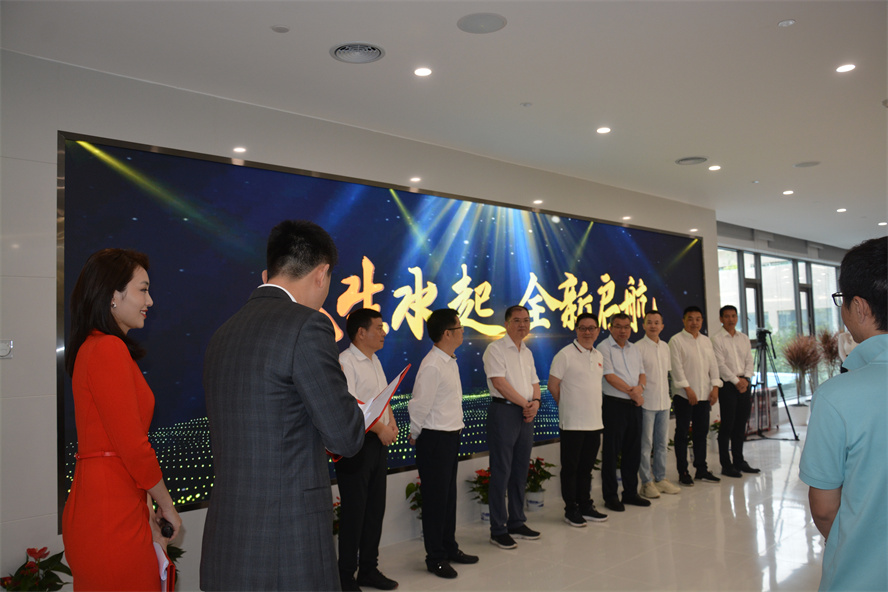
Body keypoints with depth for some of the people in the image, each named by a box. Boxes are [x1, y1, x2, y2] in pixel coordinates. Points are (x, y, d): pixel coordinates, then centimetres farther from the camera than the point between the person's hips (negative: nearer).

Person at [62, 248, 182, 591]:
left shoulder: (92, 347, 15)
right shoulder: (109, 349, -16)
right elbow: (132, 445, -19)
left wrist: (147, 510, 15)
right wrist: (166, 506, -4)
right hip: (111, 518, -10)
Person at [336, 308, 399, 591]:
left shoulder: (374, 361, 16)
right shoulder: (345, 362, -14)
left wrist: (392, 423, 4)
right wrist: (380, 429, -18)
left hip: (379, 442, 9)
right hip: (356, 445, -9)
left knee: (376, 507, 15)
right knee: (354, 512, -1)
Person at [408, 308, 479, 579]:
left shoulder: (451, 362, 8)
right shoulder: (432, 366, -22)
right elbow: (419, 405, -18)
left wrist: (458, 425, 13)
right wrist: (415, 434, -6)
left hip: (452, 435, 9)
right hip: (435, 438, -9)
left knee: (450, 495, 18)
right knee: (436, 497, 2)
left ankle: (450, 548, 32)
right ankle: (435, 557, 15)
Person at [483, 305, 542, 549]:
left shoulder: (527, 352, 17)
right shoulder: (496, 349, -7)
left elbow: (534, 382, 17)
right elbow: (499, 382, -15)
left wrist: (535, 401, -3)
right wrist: (525, 403, -12)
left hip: (526, 414, 8)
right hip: (504, 412, -7)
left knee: (521, 471, 13)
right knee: (501, 472, -3)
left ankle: (517, 522, 25)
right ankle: (498, 530, 5)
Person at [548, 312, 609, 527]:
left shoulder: (598, 356, 12)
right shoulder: (565, 354, -10)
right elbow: (553, 384, -8)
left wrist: (589, 405, 13)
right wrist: (567, 405, 1)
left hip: (595, 421, 7)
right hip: (572, 422, -6)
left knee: (586, 467, 15)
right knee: (571, 467, 3)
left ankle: (585, 505, 26)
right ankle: (571, 509, 13)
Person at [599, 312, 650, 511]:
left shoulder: (634, 349, 15)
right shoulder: (604, 348, -7)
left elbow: (642, 373, 13)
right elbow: (610, 376, -13)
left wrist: (640, 387, -8)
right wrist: (631, 391, -11)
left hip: (634, 405, 7)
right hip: (614, 404, -7)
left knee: (633, 450, 12)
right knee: (611, 451, -1)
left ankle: (630, 492, 23)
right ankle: (610, 496, 7)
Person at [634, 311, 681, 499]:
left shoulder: (665, 347, 11)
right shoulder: (638, 347, -10)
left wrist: (668, 395, 16)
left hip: (663, 402, 7)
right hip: (646, 402, -6)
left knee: (662, 442, 13)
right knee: (646, 444, 0)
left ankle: (660, 478, 23)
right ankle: (647, 482, 8)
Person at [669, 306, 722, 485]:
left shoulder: (706, 341, 14)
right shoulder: (676, 340, -5)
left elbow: (713, 364, 13)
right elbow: (677, 367, -11)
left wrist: (715, 387, 2)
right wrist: (688, 389, -15)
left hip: (704, 394, 6)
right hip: (684, 395, -6)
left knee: (702, 432, 11)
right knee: (682, 433, 1)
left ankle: (701, 469, 22)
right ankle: (683, 472, 7)